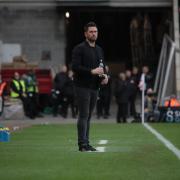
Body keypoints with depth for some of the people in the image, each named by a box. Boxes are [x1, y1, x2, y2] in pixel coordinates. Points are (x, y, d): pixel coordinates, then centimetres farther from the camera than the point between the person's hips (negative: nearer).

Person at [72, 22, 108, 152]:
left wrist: (105, 75, 3)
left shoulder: (99, 50, 17)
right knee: (84, 115, -9)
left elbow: (102, 66, 24)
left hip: (94, 87, 7)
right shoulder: (79, 49, -7)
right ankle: (82, 144, -8)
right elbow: (75, 67, -16)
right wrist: (92, 71, -22)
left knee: (88, 116, 9)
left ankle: (86, 143, 12)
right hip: (83, 86, -7)